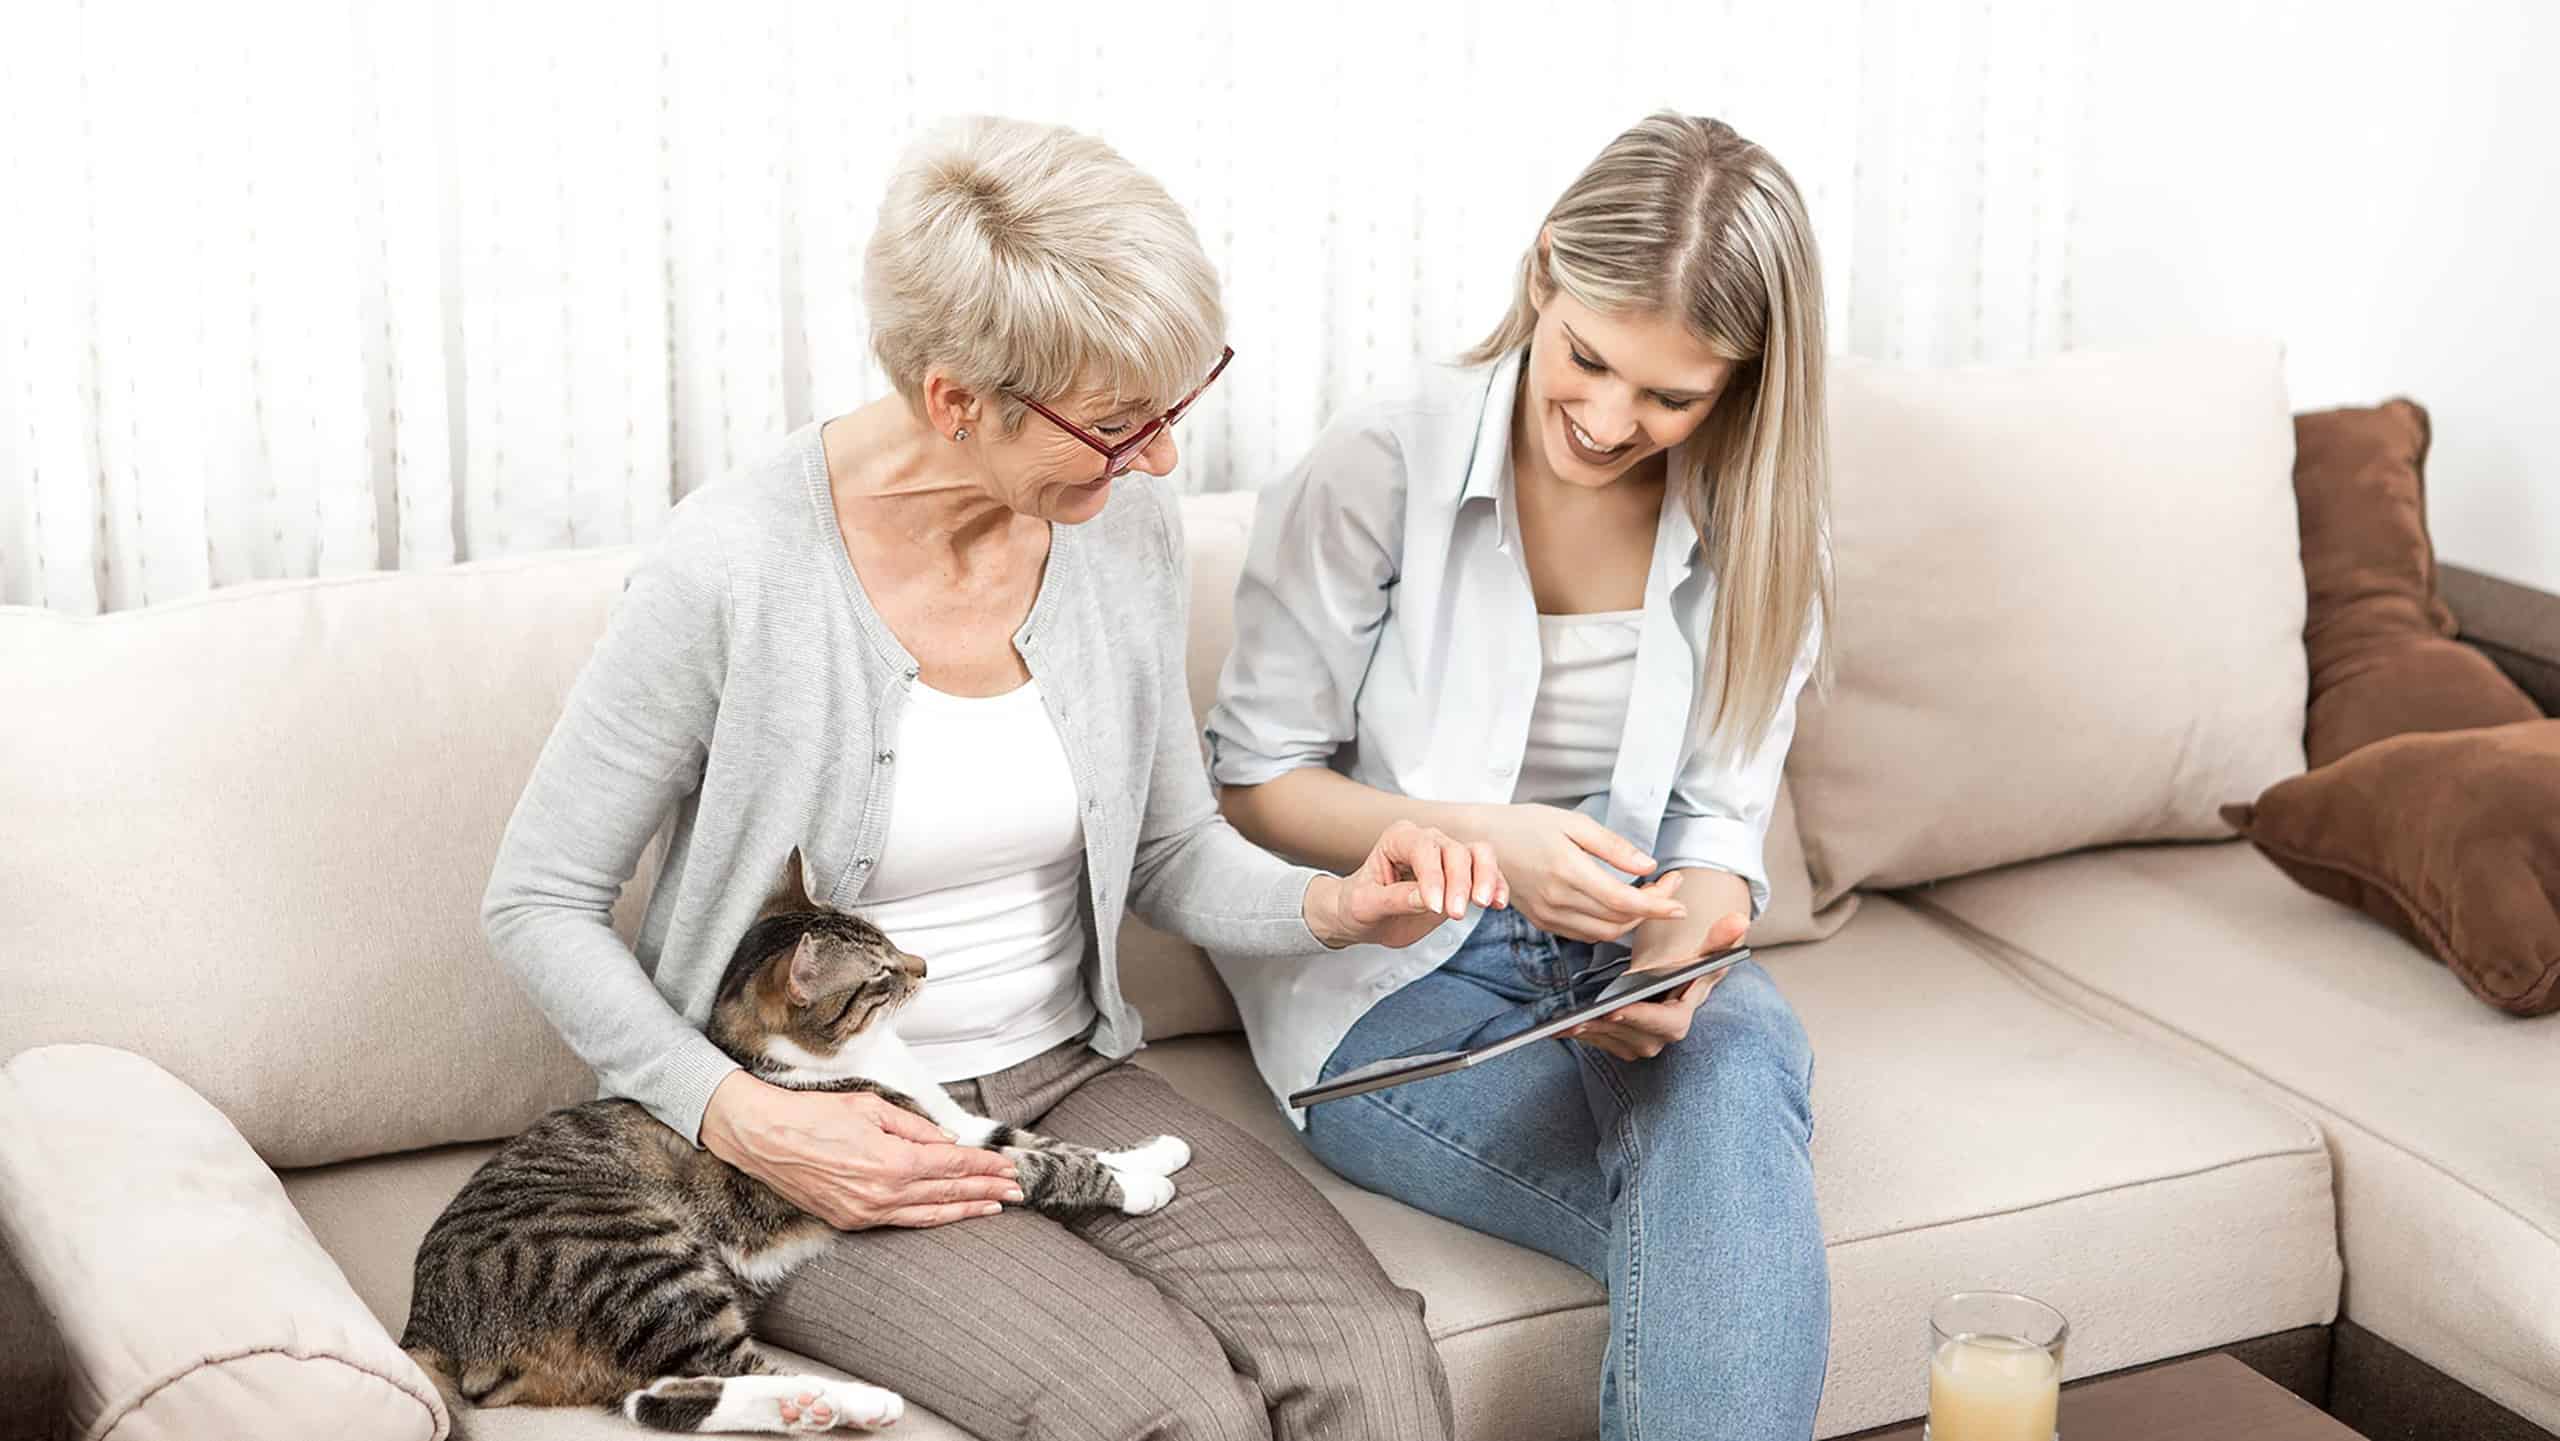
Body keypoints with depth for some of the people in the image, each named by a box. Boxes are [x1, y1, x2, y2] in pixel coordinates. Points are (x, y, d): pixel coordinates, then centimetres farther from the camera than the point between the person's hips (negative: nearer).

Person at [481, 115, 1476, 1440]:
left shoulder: (1127, 530, -3)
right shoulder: (731, 571, -19)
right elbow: (539, 901, -8)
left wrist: (1330, 906, -9)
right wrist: (744, 1122, -18)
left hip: (1068, 1078, 5)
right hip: (824, 1133, -4)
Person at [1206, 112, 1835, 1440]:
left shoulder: (1755, 528, 1)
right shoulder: (1382, 467, -10)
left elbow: (1718, 828, 3)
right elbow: (1252, 781, -5)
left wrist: (1681, 961, -20)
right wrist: (1480, 839, -20)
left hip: (1618, 958, 3)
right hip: (1392, 981, -3)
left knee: (1740, 1056, -35)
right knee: (1745, 1232, -29)